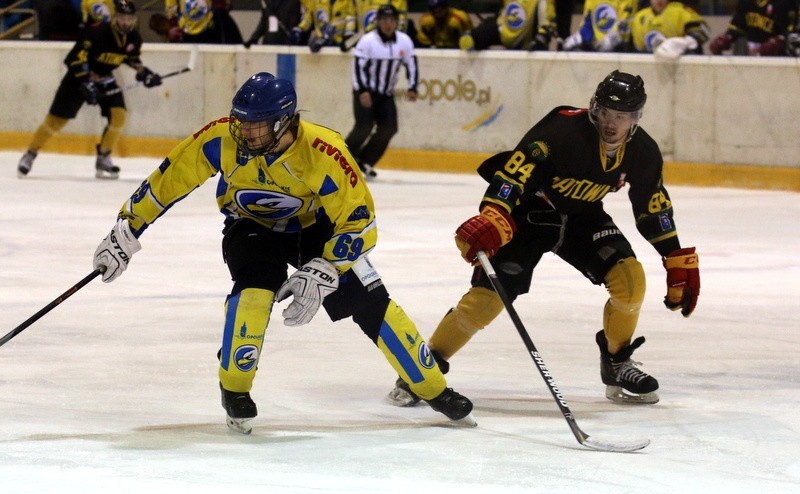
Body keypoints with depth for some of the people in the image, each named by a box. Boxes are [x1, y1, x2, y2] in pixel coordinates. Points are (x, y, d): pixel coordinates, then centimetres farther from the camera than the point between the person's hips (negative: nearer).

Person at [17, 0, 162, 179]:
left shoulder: (134, 38, -6)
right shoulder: (96, 32, -27)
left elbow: (132, 58, 15)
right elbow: (77, 57, -27)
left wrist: (143, 73, 0)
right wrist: (85, 81, -34)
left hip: (105, 78, 5)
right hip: (79, 77, -5)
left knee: (119, 114, -13)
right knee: (56, 119, -6)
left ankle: (103, 158, 2)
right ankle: (29, 155, 8)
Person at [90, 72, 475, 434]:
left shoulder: (323, 152, -34)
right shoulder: (220, 140, -29)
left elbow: (358, 224, -28)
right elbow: (166, 181, -17)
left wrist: (320, 274, -37)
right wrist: (125, 234, -15)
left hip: (316, 226, 0)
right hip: (252, 226, 0)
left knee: (370, 303, -6)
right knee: (256, 287, -29)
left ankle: (435, 390, 9)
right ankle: (235, 390, -11)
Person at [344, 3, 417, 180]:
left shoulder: (405, 41, -3)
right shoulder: (367, 41, -17)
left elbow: (411, 65, 5)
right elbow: (358, 66, -19)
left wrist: (412, 89, -7)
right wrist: (362, 92, -28)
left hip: (386, 93, 5)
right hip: (365, 91, -5)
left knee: (388, 128, -7)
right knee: (364, 127, -19)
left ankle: (364, 163, 6)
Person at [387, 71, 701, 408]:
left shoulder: (641, 151, -10)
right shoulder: (564, 130, -30)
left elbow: (655, 208, 3)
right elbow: (514, 171, -39)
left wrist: (679, 262, 3)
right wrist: (491, 218, -53)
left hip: (582, 216, 5)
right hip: (529, 211, -5)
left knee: (630, 278, -15)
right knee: (490, 294, -17)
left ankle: (617, 364, 7)